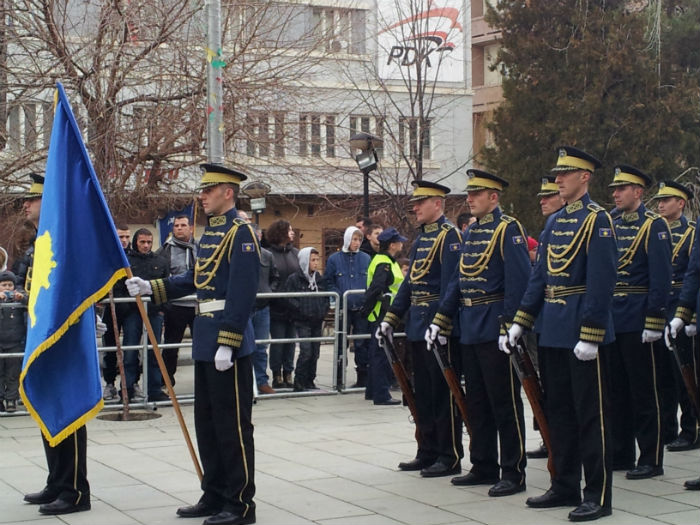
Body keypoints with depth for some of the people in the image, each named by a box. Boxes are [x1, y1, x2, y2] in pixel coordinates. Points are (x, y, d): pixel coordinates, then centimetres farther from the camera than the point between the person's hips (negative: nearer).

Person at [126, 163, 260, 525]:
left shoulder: (240, 232, -13)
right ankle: (215, 496, 25)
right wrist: (151, 288, 11)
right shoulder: (210, 231, 16)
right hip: (205, 340, 10)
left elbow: (242, 292, -20)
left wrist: (228, 343, -24)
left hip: (229, 341, -10)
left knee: (232, 424, -3)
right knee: (206, 421, 15)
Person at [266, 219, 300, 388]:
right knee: (277, 341, 2)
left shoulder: (295, 253, 7)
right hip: (277, 307, -4)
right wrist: (271, 295, -13)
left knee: (291, 340, 9)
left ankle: (288, 373, 17)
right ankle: (277, 375, 11)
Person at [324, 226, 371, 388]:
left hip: (362, 308, 1)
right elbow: (328, 282, 2)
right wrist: (339, 296, -12)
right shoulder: (334, 259, 2)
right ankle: (339, 379, 12)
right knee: (341, 343, 5)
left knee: (362, 343, 4)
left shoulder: (366, 259, 6)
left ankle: (363, 378, 11)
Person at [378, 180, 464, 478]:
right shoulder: (421, 238, 17)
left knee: (442, 393, -4)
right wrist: (391, 318, 14)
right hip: (417, 327, 9)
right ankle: (428, 453, 21)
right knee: (423, 392, 13)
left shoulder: (449, 236, -10)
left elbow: (449, 285, -18)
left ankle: (450, 457, 3)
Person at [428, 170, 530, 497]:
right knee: (477, 403, 13)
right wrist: (440, 321, 13)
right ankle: (484, 467, 22)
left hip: (495, 331, -9)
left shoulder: (508, 229, -10)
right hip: (469, 331, 9)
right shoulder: (471, 232, 15)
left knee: (505, 403, -3)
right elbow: (458, 280, 18)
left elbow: (518, 281, -17)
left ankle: (514, 473, 3)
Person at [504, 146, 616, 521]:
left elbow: (601, 282, -17)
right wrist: (520, 322, 10)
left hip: (580, 333, -8)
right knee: (558, 410, 13)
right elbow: (539, 276, 16)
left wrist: (590, 336, -21)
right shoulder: (554, 222, 14)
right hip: (552, 332, 8)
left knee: (590, 414, -3)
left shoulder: (597, 220, -10)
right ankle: (565, 486, 23)